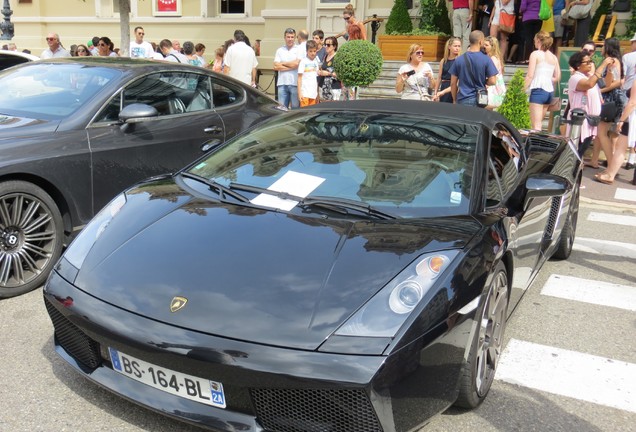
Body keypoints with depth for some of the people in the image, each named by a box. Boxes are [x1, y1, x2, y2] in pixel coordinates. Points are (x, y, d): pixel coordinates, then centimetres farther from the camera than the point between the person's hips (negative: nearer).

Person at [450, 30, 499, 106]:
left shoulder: (459, 59, 2)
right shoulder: (486, 59, -6)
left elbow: (453, 83, 4)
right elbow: (492, 81, -9)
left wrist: (454, 100, 14)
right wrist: (482, 82, 12)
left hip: (462, 100, 2)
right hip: (479, 99, -2)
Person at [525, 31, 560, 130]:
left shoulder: (535, 54, -1)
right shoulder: (554, 57, 14)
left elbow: (530, 75, -9)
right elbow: (557, 77, 14)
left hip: (538, 90, -6)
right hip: (550, 91, 6)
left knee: (536, 125, -9)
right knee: (538, 123, 16)